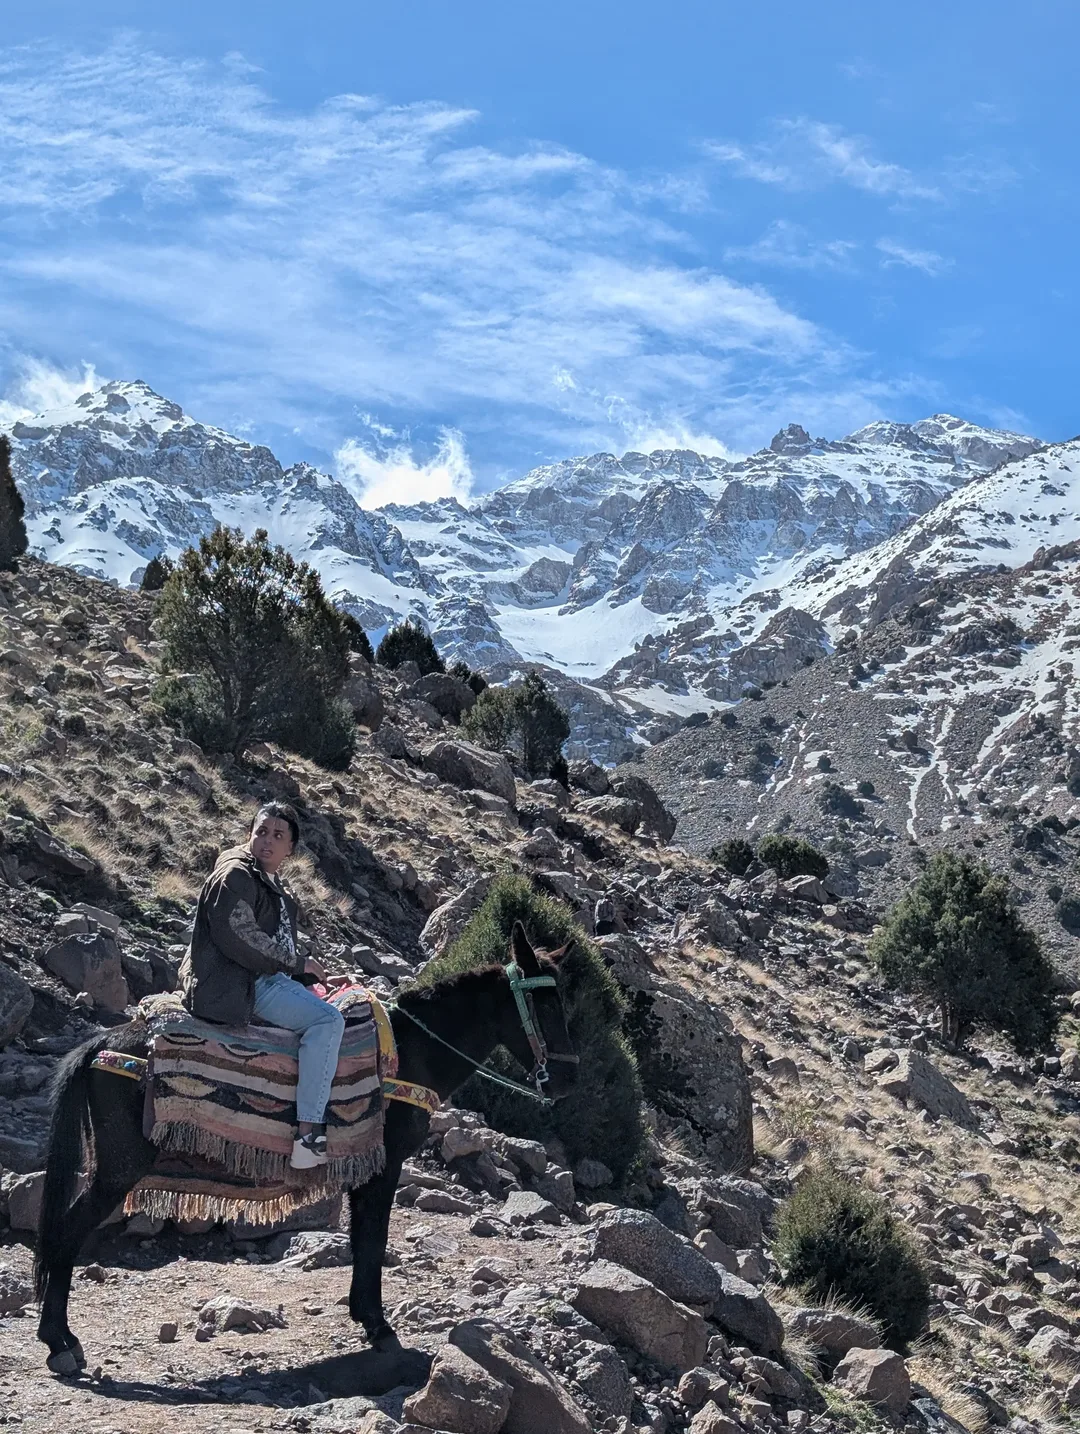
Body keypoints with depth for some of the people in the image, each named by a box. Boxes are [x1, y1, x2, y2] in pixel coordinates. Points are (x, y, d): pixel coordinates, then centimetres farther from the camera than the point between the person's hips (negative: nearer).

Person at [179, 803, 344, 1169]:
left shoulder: (270, 884, 19)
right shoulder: (235, 875, -12)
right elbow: (238, 938, -21)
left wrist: (314, 975, 11)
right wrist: (298, 964, -13)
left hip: (265, 978, 11)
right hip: (232, 987, -11)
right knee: (328, 1020, -21)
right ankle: (308, 1134, -26)